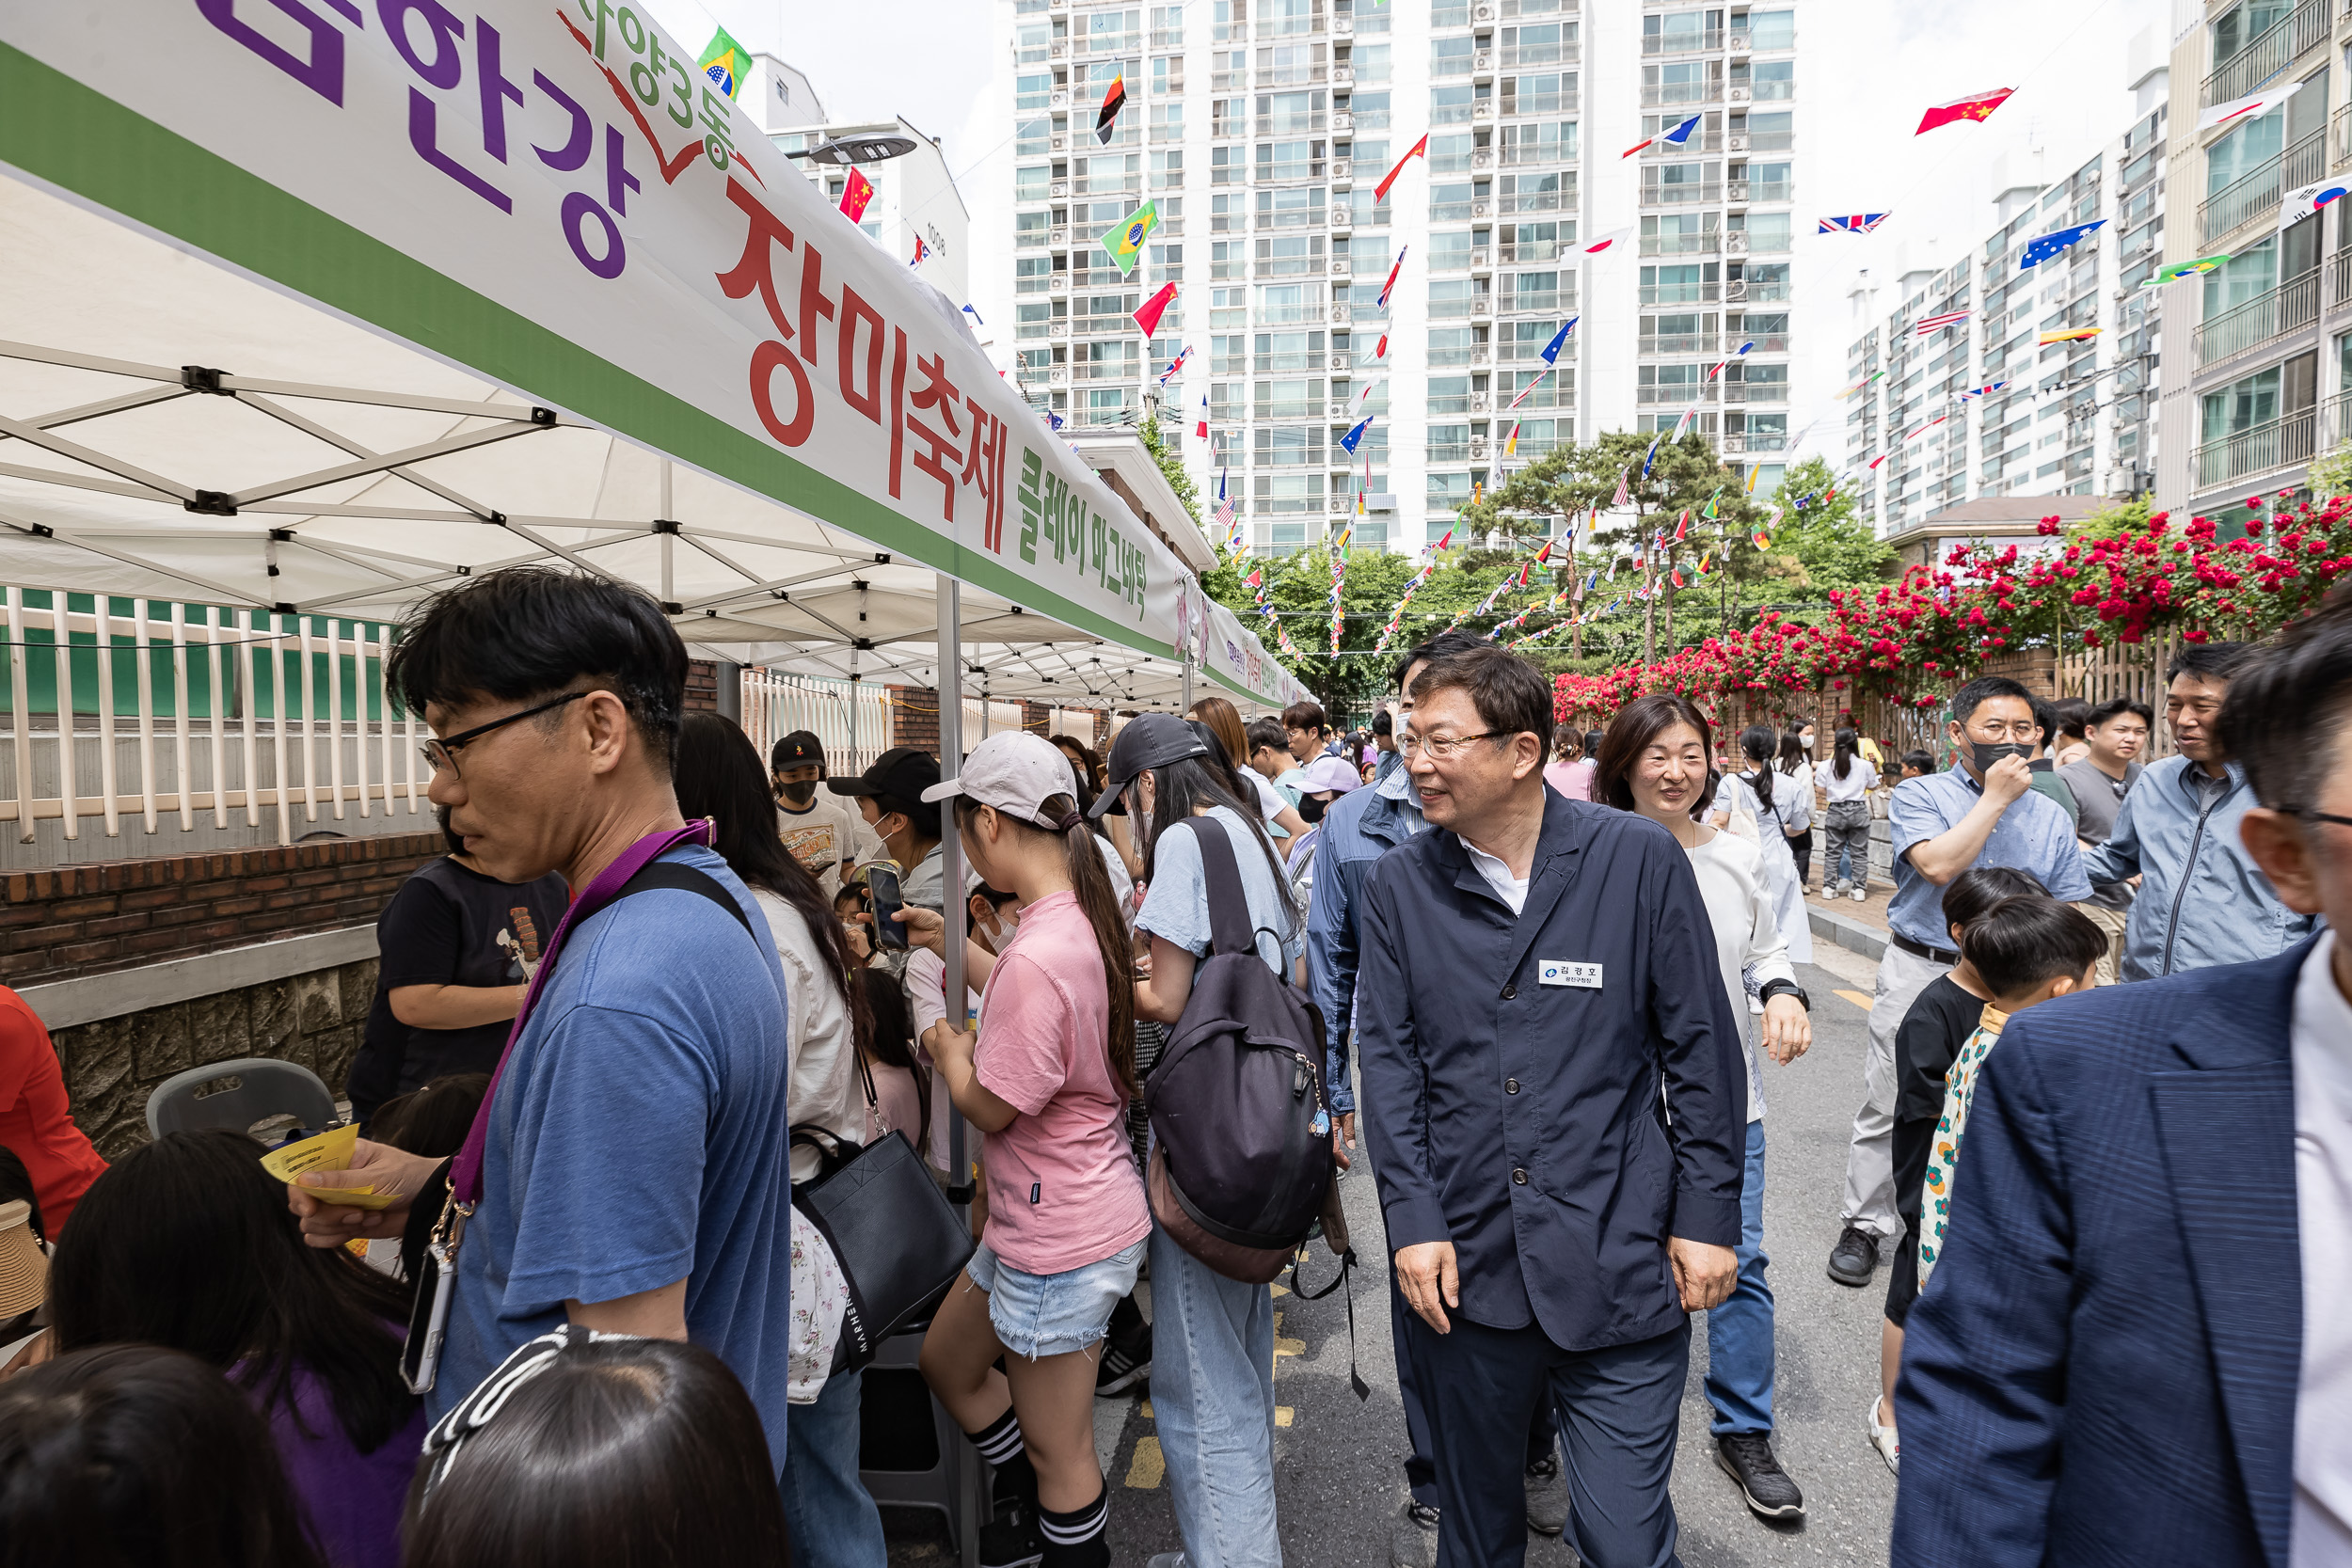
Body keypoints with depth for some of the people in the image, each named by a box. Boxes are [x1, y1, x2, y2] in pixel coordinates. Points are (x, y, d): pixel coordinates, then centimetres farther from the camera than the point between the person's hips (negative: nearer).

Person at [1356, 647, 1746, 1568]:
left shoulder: (1640, 859, -7)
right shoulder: (1398, 885, -1)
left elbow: (1701, 1048, -2)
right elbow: (1390, 1061, 0)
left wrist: (1707, 1215, -3)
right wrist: (1412, 1218, -5)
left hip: (1621, 1269, -2)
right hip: (1462, 1265, 3)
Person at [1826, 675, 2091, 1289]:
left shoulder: (2052, 817, 10)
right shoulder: (1919, 796, -2)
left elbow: (2067, 914, 12)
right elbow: (1940, 866, -21)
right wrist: (1995, 797, -14)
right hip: (1919, 970, -3)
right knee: (1889, 1106, 2)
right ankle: (1864, 1226, 16)